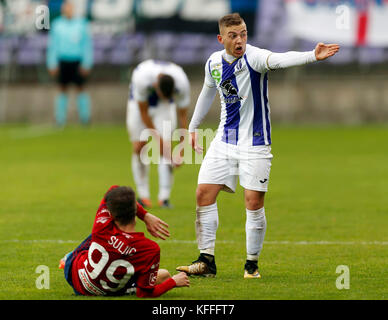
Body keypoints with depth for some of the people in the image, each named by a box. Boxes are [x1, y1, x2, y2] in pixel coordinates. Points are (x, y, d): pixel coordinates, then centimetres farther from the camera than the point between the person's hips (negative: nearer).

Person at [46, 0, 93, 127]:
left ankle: (84, 117, 7)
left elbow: (87, 44, 2)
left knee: (81, 88, 1)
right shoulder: (57, 25, 4)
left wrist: (87, 63, -4)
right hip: (62, 61, 1)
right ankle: (60, 118, 9)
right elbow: (52, 45, 7)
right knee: (63, 89, 4)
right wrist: (52, 64, 2)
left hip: (78, 61, -1)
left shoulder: (82, 24, 0)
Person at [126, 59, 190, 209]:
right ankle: (143, 195, 4)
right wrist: (158, 139, -23)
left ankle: (164, 197, -13)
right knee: (139, 147, -8)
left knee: (167, 146, -14)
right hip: (140, 103, -1)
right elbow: (143, 113, -26)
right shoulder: (141, 78, -39)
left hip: (165, 107, 1)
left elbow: (183, 117, -21)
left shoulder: (182, 84, -34)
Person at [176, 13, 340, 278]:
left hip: (255, 143, -5)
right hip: (224, 141, 5)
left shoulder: (253, 57, -18)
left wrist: (312, 56, -59)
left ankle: (252, 263, 9)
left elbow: (281, 59, -39)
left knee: (254, 202, -6)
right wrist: (193, 127, 29)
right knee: (204, 194, -2)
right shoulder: (214, 62, 1)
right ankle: (207, 261, 6)